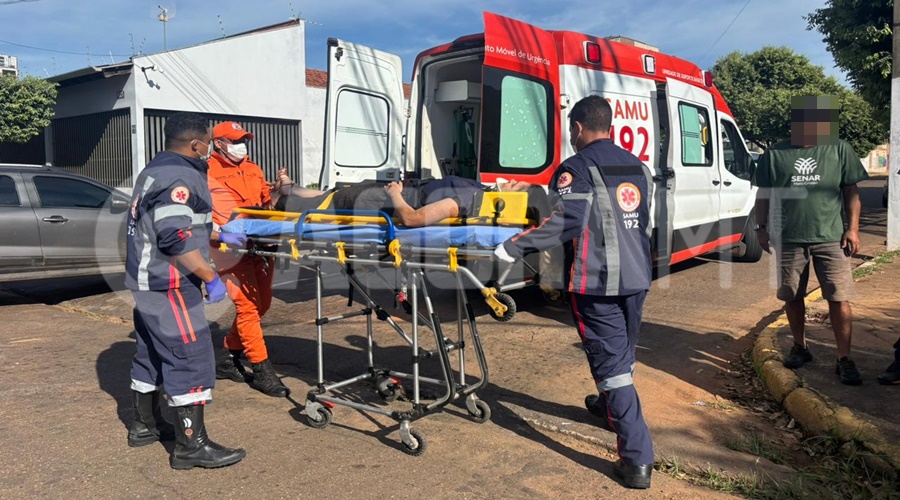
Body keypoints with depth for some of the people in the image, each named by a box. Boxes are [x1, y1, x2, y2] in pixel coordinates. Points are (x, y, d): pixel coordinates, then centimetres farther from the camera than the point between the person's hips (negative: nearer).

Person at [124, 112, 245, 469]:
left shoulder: (154, 170, 16)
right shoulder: (179, 177, -18)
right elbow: (176, 238, -27)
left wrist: (218, 234, 28)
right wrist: (211, 277, -22)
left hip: (146, 281, 11)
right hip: (169, 285, -11)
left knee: (152, 352, 19)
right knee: (191, 358, -7)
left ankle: (144, 425, 33)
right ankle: (192, 445, -3)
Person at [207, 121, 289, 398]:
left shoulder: (253, 170, 18)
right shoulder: (208, 175, -3)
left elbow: (267, 203, 26)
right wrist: (221, 235, -26)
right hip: (232, 249, -7)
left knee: (261, 304, 11)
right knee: (247, 306, -8)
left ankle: (228, 355, 28)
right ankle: (262, 369, 0)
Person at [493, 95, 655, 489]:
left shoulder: (577, 168, -11)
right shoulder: (638, 168, 12)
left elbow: (563, 221, -24)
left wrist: (511, 248, -22)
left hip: (597, 281, -7)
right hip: (636, 277, 7)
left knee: (611, 362, -3)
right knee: (622, 353, 24)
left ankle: (637, 460, -2)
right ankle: (609, 407, 48)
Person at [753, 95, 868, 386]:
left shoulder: (839, 150, 3)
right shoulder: (775, 154, 2)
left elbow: (851, 192, 6)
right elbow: (764, 195, 8)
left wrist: (853, 228, 0)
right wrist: (761, 227, 4)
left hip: (830, 238, -1)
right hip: (789, 239, 1)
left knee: (839, 299, -4)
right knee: (792, 297, 11)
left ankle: (844, 359, 5)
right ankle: (800, 347, 30)